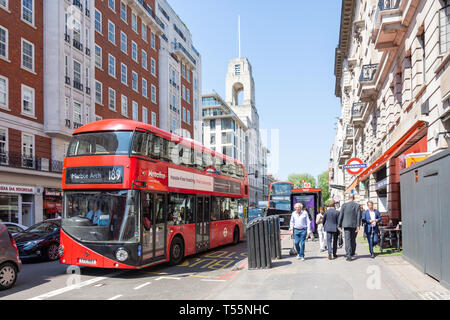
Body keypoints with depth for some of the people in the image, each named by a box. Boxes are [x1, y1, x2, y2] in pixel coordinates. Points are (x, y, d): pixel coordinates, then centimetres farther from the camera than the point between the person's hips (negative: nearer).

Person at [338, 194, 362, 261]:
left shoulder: (344, 205, 0)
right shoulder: (357, 205, 1)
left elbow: (341, 216, 0)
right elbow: (359, 216, -5)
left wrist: (339, 225, 6)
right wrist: (358, 226, -7)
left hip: (346, 225, -2)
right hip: (354, 225, 2)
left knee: (347, 240, -4)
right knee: (353, 240, 16)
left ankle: (349, 255, -13)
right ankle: (352, 254, 27)